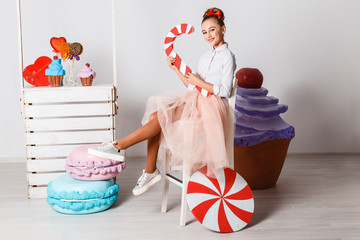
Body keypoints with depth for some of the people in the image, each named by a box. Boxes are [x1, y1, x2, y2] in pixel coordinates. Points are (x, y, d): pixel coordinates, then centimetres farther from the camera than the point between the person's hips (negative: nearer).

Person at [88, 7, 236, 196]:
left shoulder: (227, 56, -3)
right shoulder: (205, 57, 20)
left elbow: (225, 91, -10)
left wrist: (199, 82, -12)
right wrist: (176, 69, 10)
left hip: (211, 106, -7)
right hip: (195, 102, 7)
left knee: (161, 116, -25)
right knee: (155, 116, -17)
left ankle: (119, 147, -23)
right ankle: (150, 171, -13)